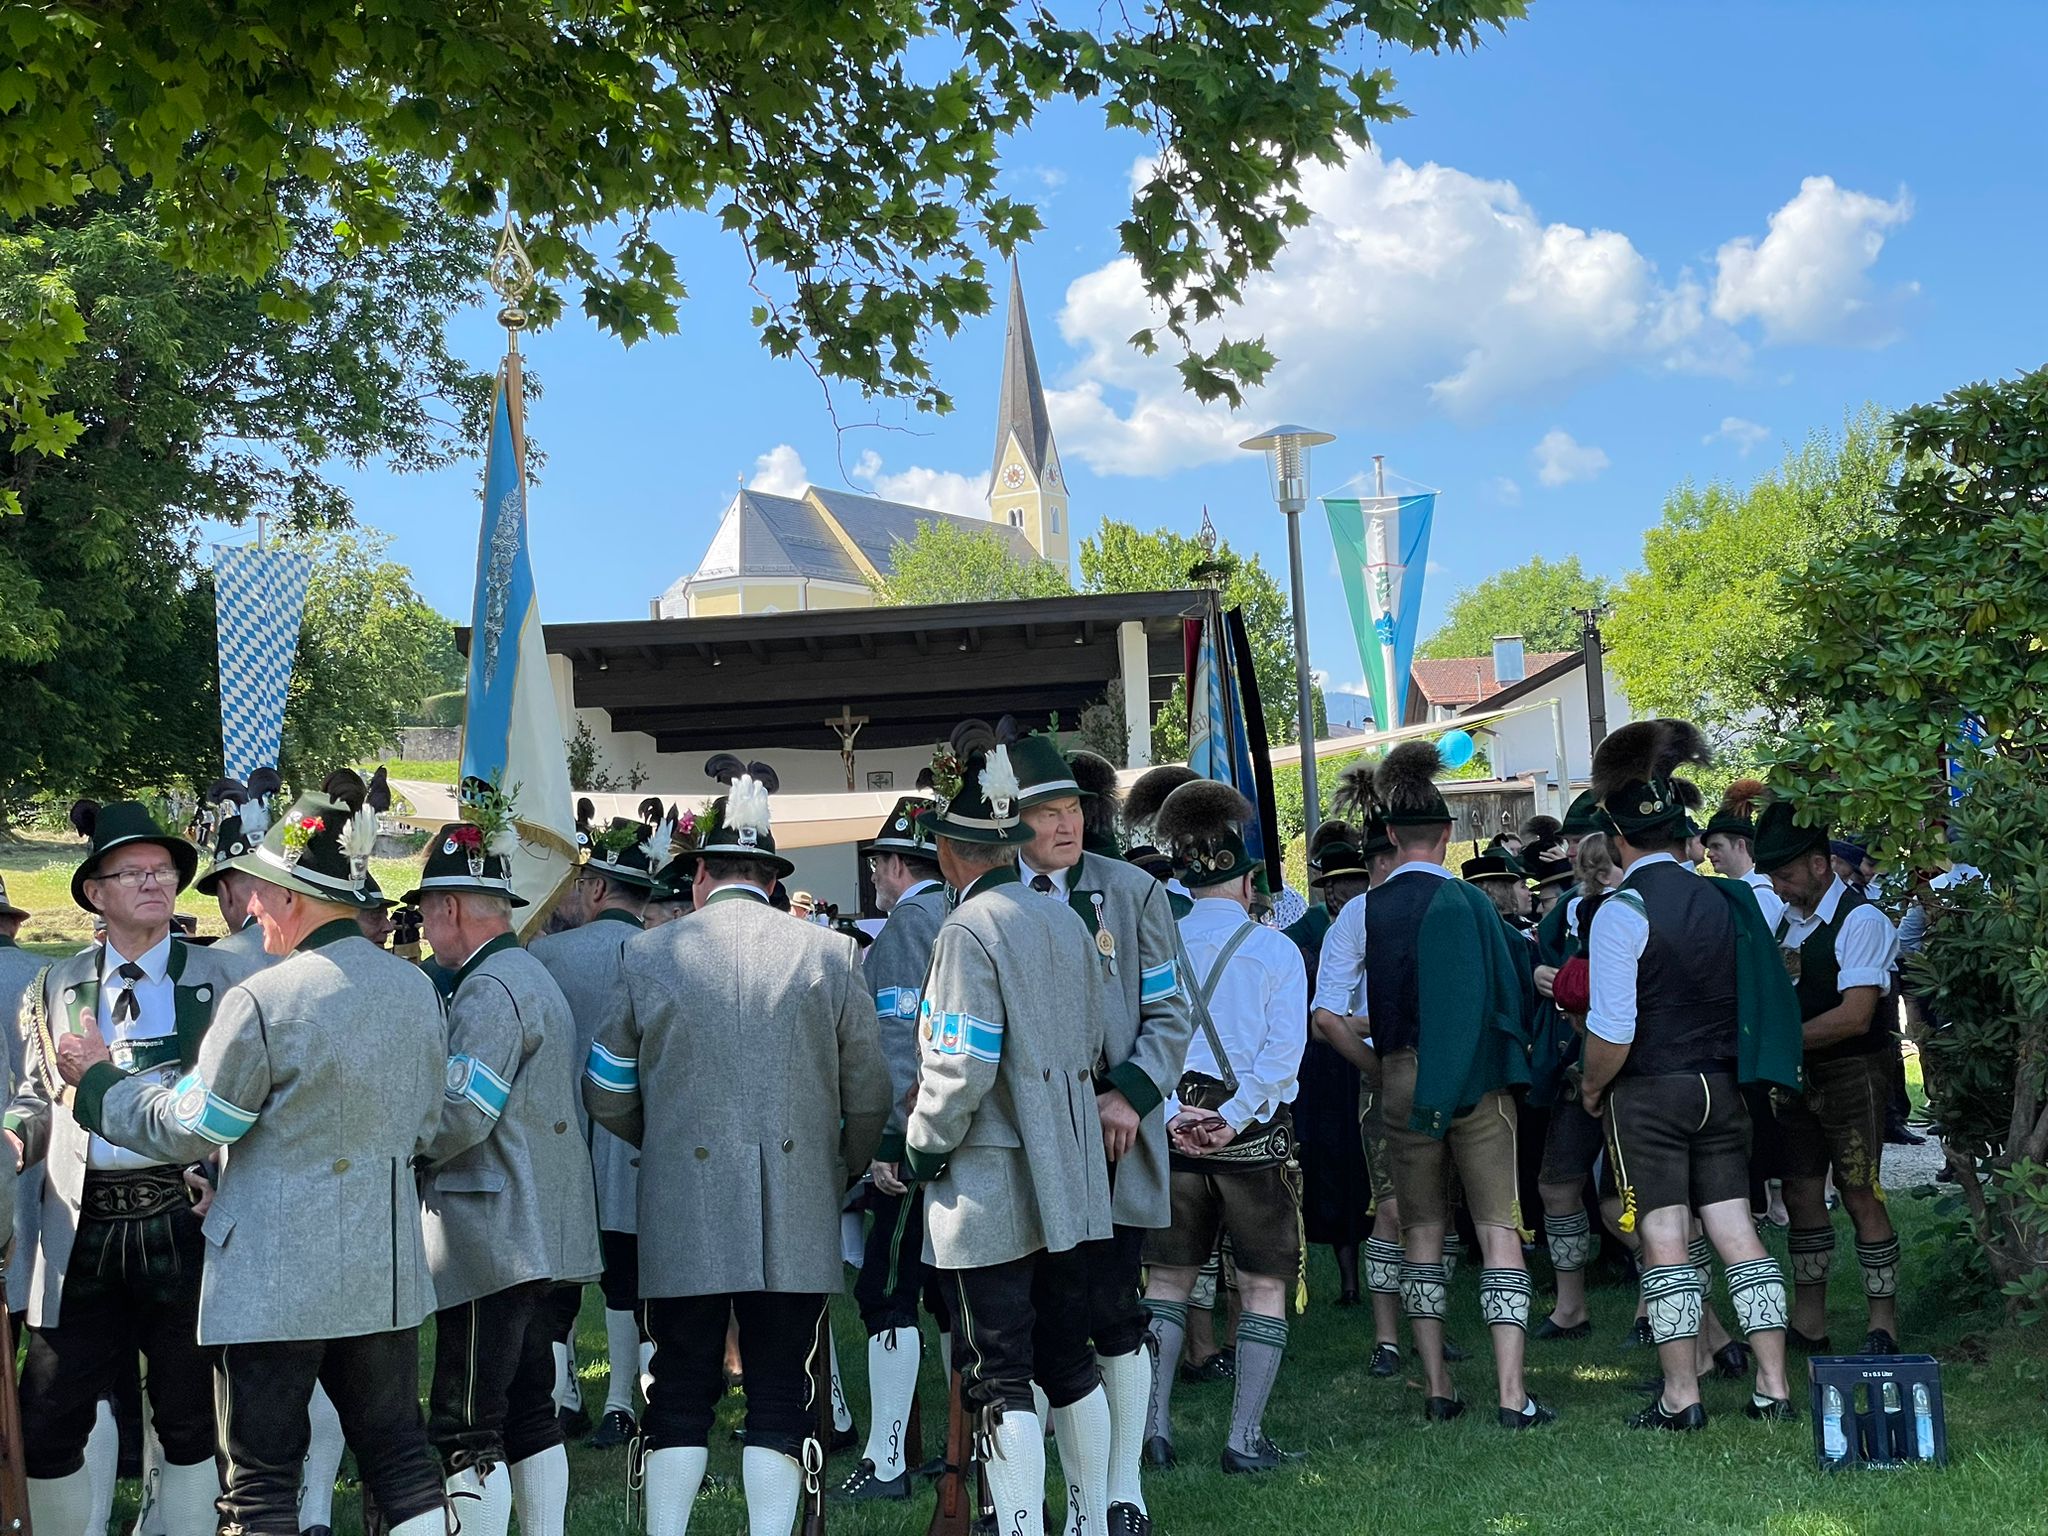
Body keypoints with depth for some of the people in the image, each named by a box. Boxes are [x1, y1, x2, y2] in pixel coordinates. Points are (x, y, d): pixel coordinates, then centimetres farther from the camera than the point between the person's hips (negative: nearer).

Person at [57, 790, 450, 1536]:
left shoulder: (262, 1000, -17)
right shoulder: (417, 989, 4)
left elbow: (183, 1131, -8)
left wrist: (98, 1078, 7)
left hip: (276, 1277, -6)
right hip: (386, 1274, 6)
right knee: (399, 1453, 14)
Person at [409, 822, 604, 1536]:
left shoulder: (488, 989, -15)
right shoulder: (531, 975, 16)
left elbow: (461, 1114, -22)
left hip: (490, 1237, -10)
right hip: (540, 1233, 10)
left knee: (465, 1428, -5)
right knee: (529, 1411, 16)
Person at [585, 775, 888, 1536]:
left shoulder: (646, 954, 0)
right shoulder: (830, 953, 0)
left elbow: (605, 1095, 7)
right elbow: (869, 1097, 4)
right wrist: (838, 1175, 20)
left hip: (681, 1216, 0)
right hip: (795, 1219, 0)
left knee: (680, 1395, 10)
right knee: (780, 1399, 7)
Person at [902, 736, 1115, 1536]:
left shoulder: (968, 930, -16)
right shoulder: (1066, 918, 6)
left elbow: (962, 1066, -20)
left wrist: (923, 1146, -5)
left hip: (990, 1191, -8)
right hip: (1069, 1181, 8)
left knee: (1000, 1378, -1)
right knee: (1069, 1357, 17)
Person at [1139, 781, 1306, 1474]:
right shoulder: (1276, 950, -6)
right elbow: (1282, 1053, -13)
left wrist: (1173, 1116, -7)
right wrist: (1232, 1119, -13)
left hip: (1173, 1133, 3)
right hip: (1253, 1137, -3)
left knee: (1168, 1280, 14)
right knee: (1263, 1286, 7)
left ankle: (1154, 1426, 11)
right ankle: (1245, 1438, 5)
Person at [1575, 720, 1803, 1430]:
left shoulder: (1622, 911, -14)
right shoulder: (1723, 899, 5)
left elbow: (1612, 1031, -17)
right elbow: (1751, 998, 13)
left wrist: (1592, 1086, -1)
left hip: (1648, 1093, -5)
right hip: (1720, 1087, 6)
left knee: (1665, 1241, 0)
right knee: (1736, 1233, 8)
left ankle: (1681, 1395, 5)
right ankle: (1773, 1385, 11)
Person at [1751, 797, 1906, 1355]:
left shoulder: (1861, 921, -14)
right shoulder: (1785, 918, 11)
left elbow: (1855, 1016, -22)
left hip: (1851, 1073, -7)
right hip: (1799, 1076, 8)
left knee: (1860, 1196, -3)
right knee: (1800, 1193, 9)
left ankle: (1881, 1325, 7)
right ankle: (1808, 1322, 17)